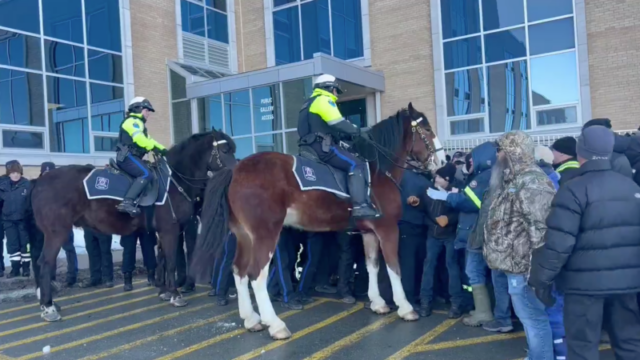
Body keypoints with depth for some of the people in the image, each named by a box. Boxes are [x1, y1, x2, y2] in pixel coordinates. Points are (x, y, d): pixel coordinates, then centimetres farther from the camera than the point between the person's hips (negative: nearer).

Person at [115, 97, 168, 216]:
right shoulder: (133, 121, -5)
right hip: (127, 156, -11)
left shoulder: (138, 123, 29)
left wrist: (163, 149, 13)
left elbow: (148, 140, 26)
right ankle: (127, 202, -40)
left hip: (129, 157, 11)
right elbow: (139, 139, -22)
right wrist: (155, 148, -18)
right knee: (146, 174, -29)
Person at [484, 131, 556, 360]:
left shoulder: (530, 183, -20)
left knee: (534, 320, 1)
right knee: (533, 318, 20)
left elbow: (542, 228, -26)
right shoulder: (516, 180, 14)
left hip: (524, 266, -10)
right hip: (518, 263, 10)